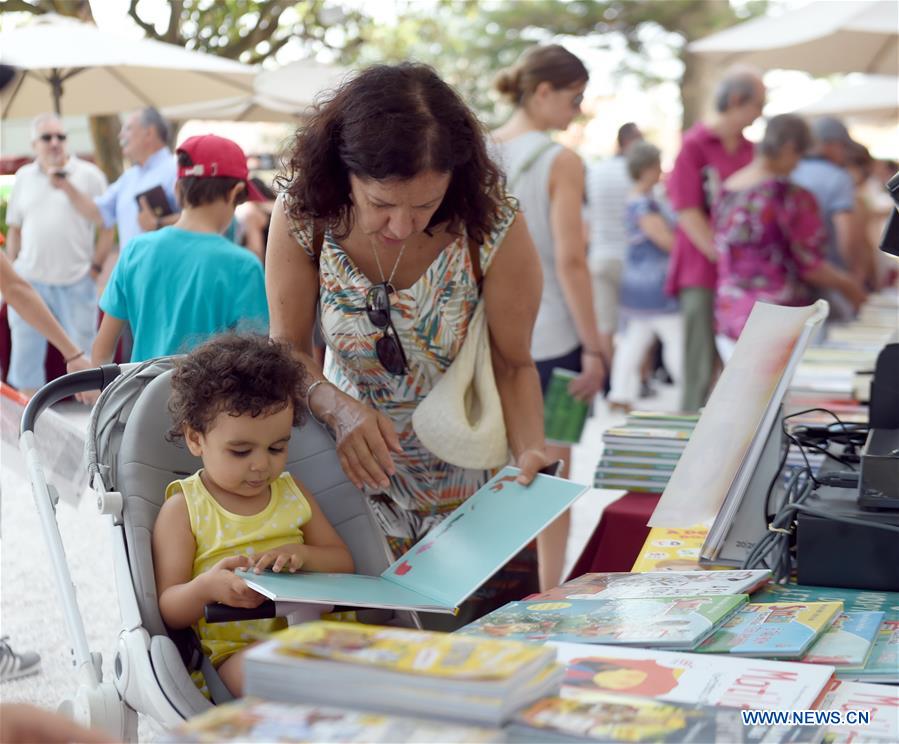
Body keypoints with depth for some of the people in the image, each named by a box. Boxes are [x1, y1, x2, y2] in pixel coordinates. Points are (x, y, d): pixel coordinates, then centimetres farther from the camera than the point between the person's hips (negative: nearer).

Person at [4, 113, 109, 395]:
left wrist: (95, 267, -5)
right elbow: (15, 229, 14)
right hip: (29, 281, 4)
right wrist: (10, 272, 10)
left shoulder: (89, 174, -2)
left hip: (76, 283, -3)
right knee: (24, 353, 8)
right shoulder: (24, 176, 9)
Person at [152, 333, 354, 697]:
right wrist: (206, 587, -25)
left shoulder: (292, 492, 17)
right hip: (236, 649, -4)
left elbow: (344, 563, 19)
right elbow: (169, 611, -1)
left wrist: (302, 554, -5)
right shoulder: (183, 509, 3)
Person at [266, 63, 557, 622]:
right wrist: (340, 409, -26)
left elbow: (514, 365, -9)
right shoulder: (302, 214, -16)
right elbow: (288, 347, -6)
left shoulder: (495, 228, -21)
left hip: (469, 482, 0)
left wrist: (530, 452, -26)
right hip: (354, 470, 1)